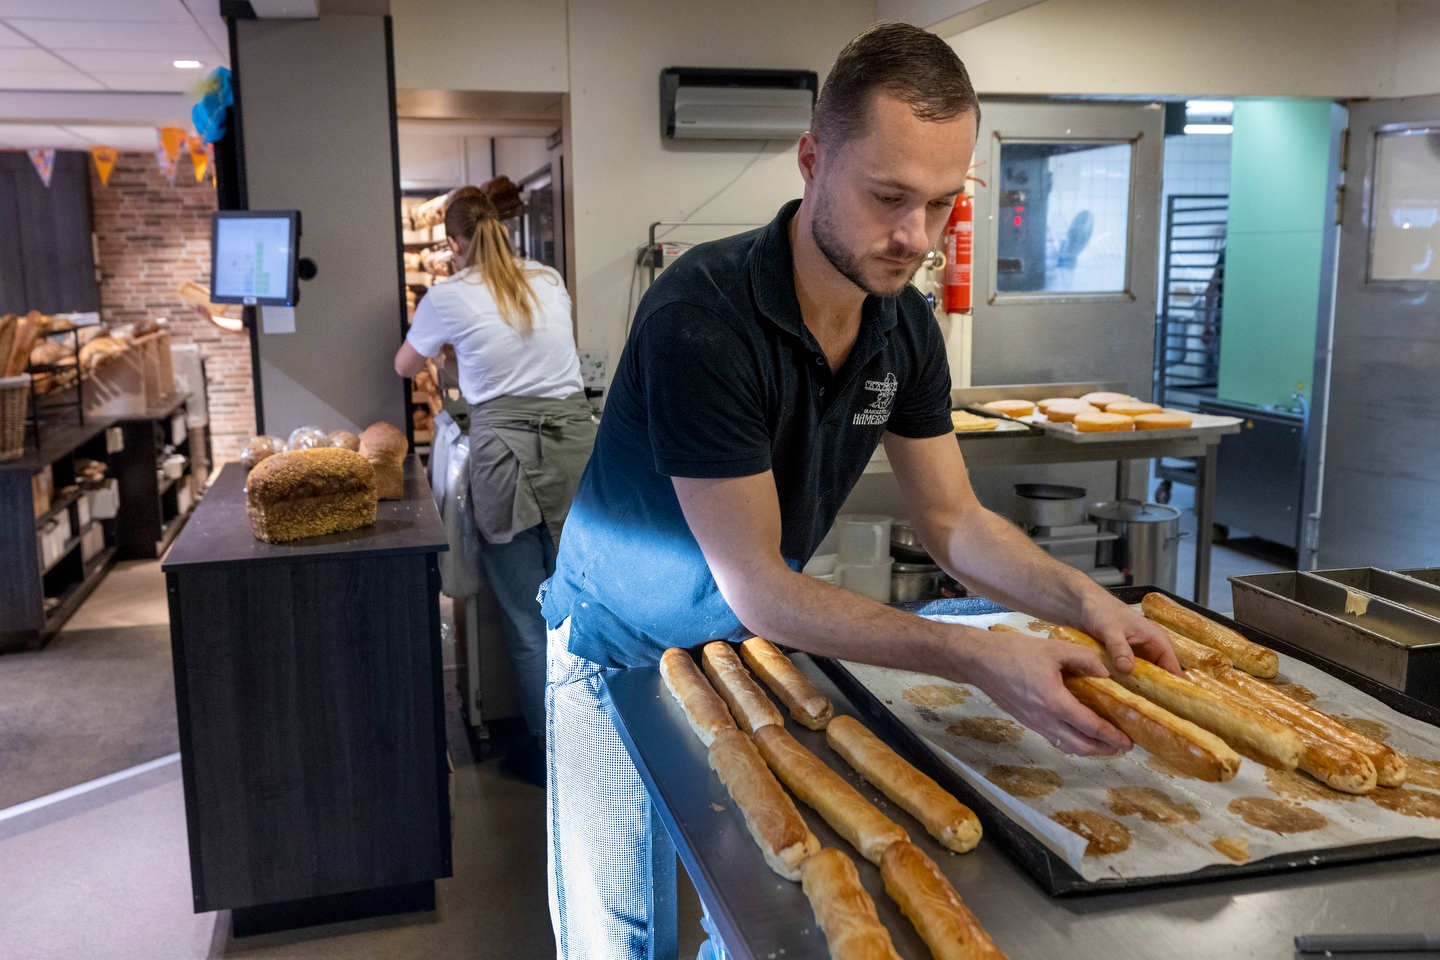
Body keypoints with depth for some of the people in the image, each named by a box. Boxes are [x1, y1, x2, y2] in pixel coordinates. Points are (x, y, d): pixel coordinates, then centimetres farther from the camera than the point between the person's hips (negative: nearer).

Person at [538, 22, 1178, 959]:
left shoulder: (907, 325, -9)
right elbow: (756, 585, -29)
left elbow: (954, 518, -2)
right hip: (625, 654, -5)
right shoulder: (703, 318, -31)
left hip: (757, 644, 5)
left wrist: (1083, 598, -20)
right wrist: (978, 656, -36)